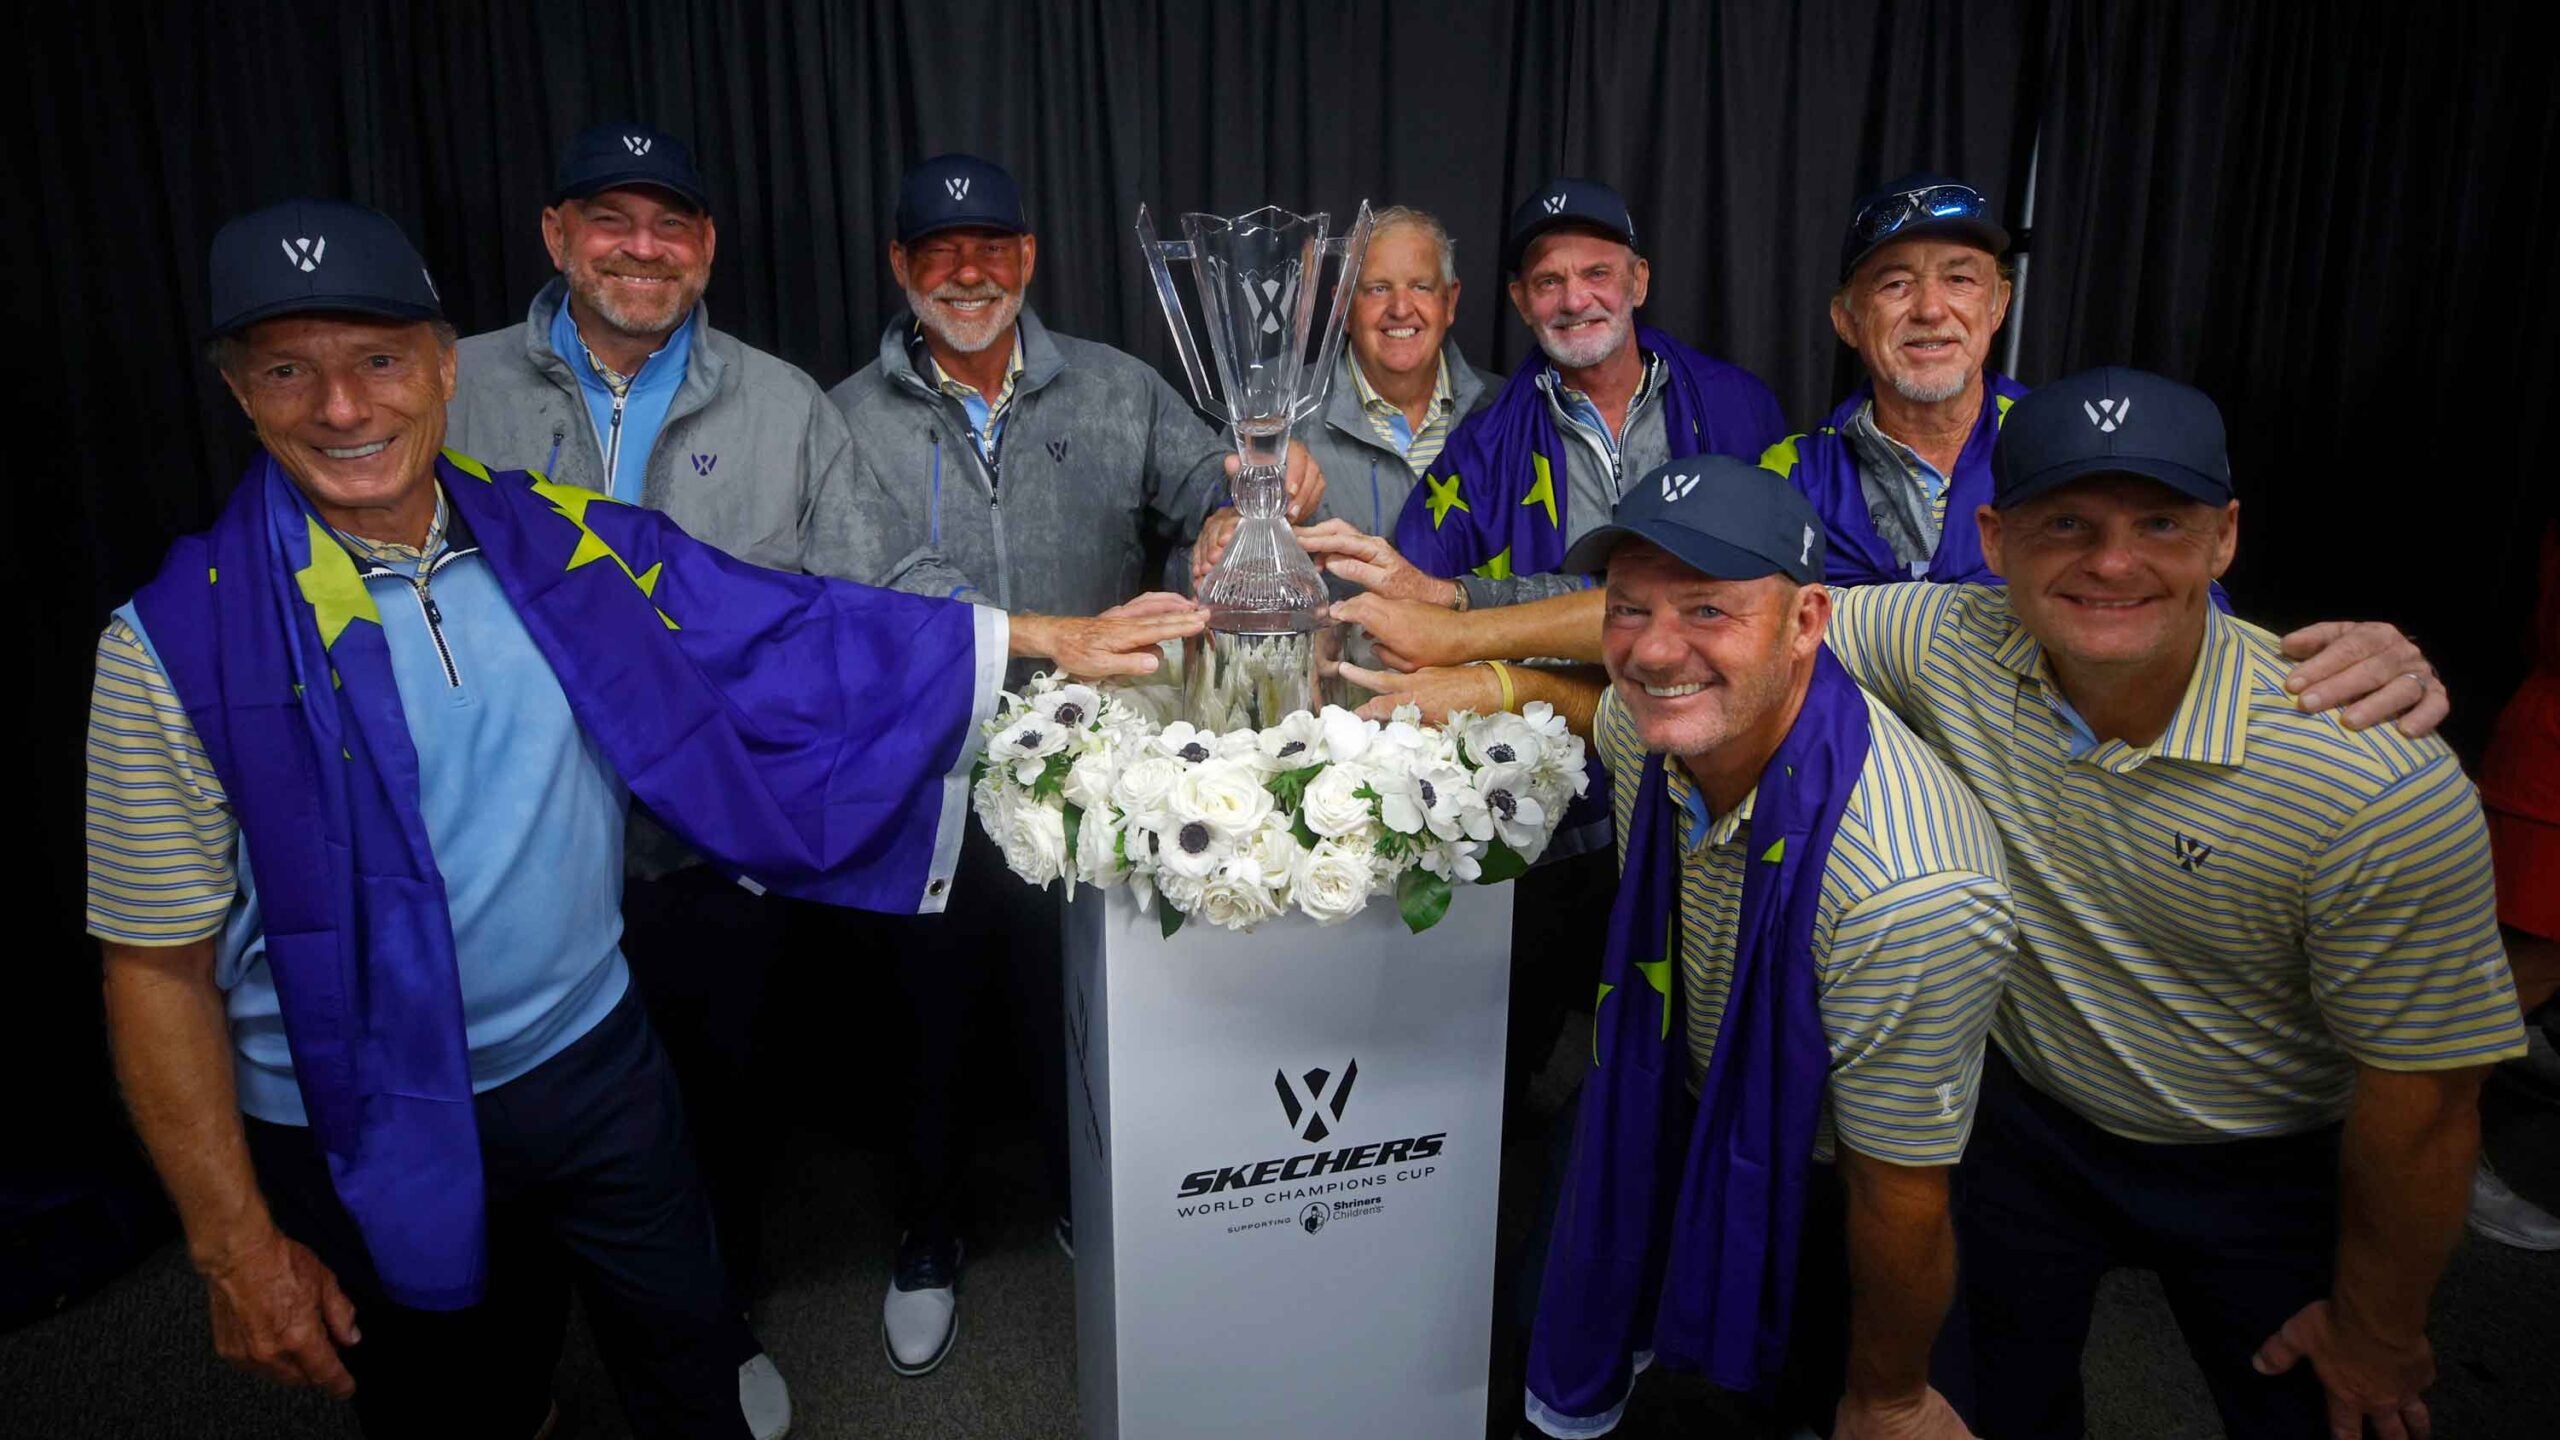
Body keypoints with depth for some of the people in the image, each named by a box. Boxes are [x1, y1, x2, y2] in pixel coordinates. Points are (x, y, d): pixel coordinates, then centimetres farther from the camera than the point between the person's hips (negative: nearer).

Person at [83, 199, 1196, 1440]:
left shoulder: (557, 542, -6)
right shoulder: (180, 640, -14)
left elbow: (789, 633, -3)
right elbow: (159, 966, -10)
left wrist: (1043, 637, -6)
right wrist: (235, 1246, -9)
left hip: (593, 1061, 2)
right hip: (360, 1142, -2)